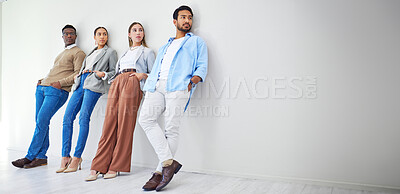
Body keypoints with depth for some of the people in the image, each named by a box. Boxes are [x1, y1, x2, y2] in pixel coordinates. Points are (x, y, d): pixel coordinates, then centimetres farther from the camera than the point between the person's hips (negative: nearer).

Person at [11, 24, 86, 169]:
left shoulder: (78, 53, 2)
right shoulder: (62, 53, 28)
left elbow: (78, 74, -9)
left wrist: (60, 83, -17)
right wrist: (43, 80, 14)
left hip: (57, 91, -8)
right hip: (42, 87, 8)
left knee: (42, 121, -13)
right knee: (40, 121, 2)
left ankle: (30, 156, -5)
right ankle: (41, 157, 6)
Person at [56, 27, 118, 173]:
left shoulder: (110, 52, 14)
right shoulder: (91, 52, 31)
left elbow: (114, 71, 7)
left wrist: (103, 74, -11)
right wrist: (81, 72, 11)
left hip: (93, 86, -6)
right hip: (80, 84, 6)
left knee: (83, 119, -17)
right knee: (67, 118, -7)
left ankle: (77, 157, -13)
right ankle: (65, 157, -4)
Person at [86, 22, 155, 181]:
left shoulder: (147, 52, 19)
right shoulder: (125, 53, 33)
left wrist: (143, 75, -6)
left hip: (133, 84, -4)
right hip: (116, 84, 4)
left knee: (125, 124, -12)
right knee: (109, 123, -6)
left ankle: (115, 167, -7)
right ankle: (98, 166, -6)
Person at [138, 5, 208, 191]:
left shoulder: (197, 42, 21)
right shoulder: (164, 47, 35)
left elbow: (202, 67, 8)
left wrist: (192, 81, -11)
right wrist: (149, 84, 10)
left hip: (178, 87, -4)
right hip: (157, 86, 5)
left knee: (171, 129, -12)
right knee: (145, 118, -17)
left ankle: (160, 171, -5)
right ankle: (168, 162, -15)